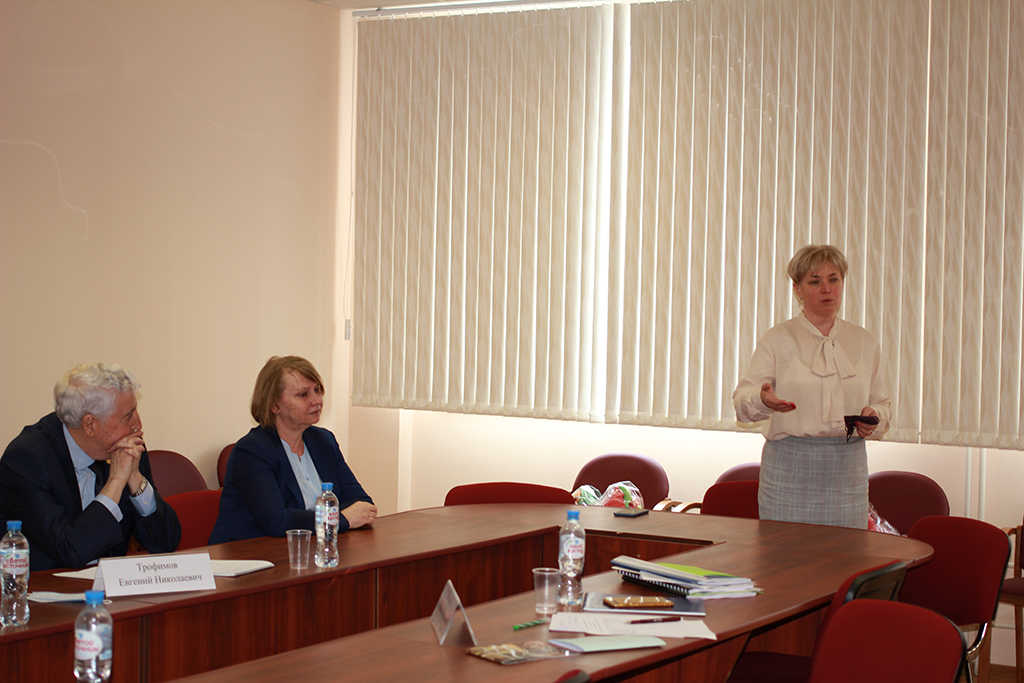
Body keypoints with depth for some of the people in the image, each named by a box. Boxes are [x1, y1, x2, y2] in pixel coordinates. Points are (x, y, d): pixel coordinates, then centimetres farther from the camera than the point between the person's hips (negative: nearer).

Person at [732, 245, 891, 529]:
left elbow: (881, 402, 18)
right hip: (790, 463, -2)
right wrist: (763, 399, -28)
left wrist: (874, 418, -5)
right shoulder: (778, 339, 3)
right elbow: (742, 400, -5)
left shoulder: (864, 342, 14)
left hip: (847, 466, 3)